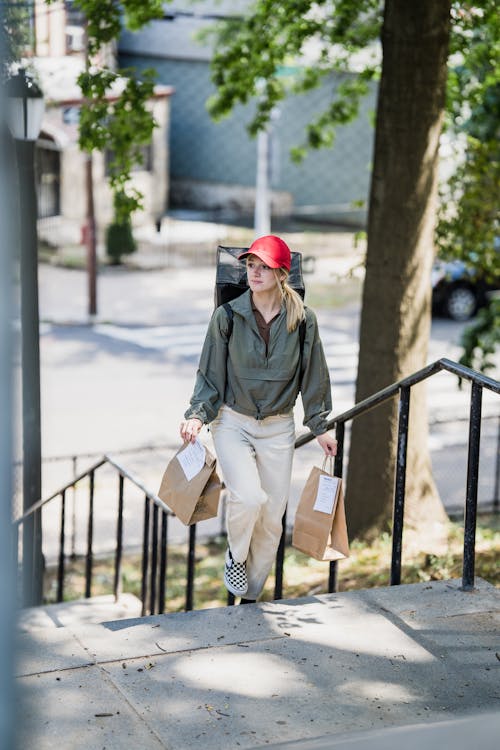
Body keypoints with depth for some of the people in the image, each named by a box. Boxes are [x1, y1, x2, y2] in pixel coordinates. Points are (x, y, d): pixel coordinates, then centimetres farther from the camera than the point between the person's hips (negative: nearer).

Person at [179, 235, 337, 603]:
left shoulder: (303, 319, -4)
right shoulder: (228, 316, -6)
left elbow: (313, 376, 6)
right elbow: (210, 373, 0)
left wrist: (321, 426, 8)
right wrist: (197, 415, -12)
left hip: (278, 428, 2)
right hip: (232, 423, -2)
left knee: (272, 517, 4)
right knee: (249, 497, -24)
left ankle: (252, 596, 23)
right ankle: (235, 555, 8)